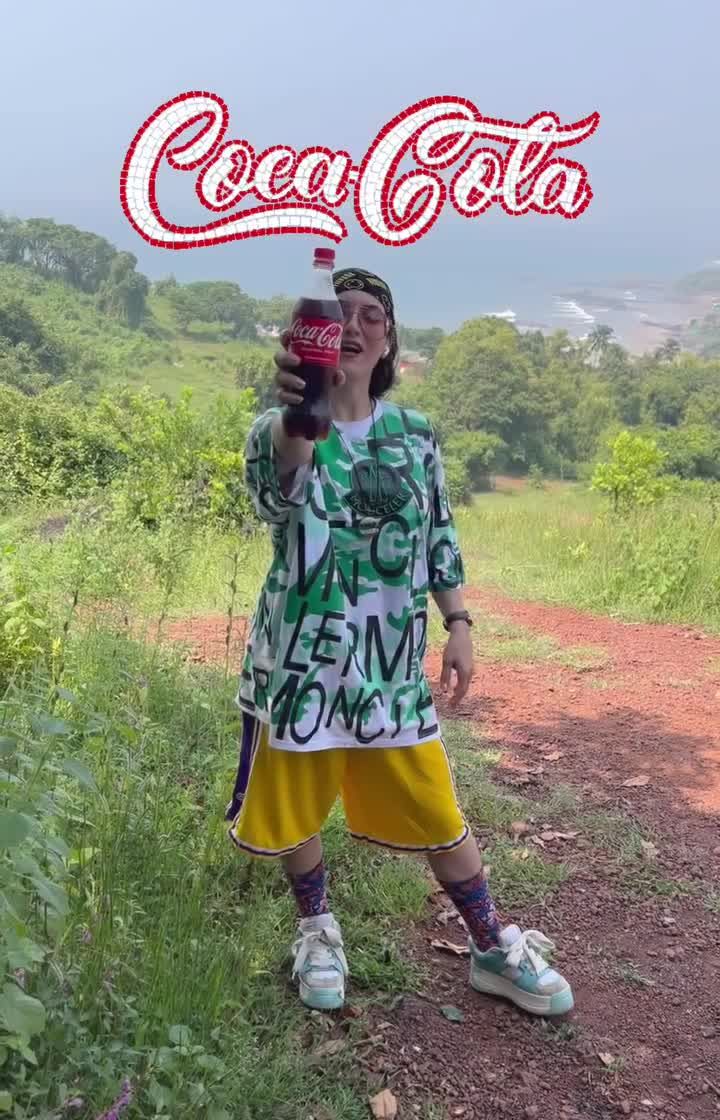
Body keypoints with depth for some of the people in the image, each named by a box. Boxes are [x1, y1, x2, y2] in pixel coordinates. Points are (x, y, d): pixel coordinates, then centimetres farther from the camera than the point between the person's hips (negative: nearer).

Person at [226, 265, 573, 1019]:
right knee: (294, 809, 14)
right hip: (302, 654, -1)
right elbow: (278, 496, -35)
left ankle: (494, 949, 31)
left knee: (435, 811, 11)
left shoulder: (414, 434, 2)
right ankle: (317, 931, 41)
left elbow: (439, 538, 10)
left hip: (392, 658, 2)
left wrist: (458, 625, 3)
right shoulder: (278, 431, -9)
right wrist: (296, 414, -55)